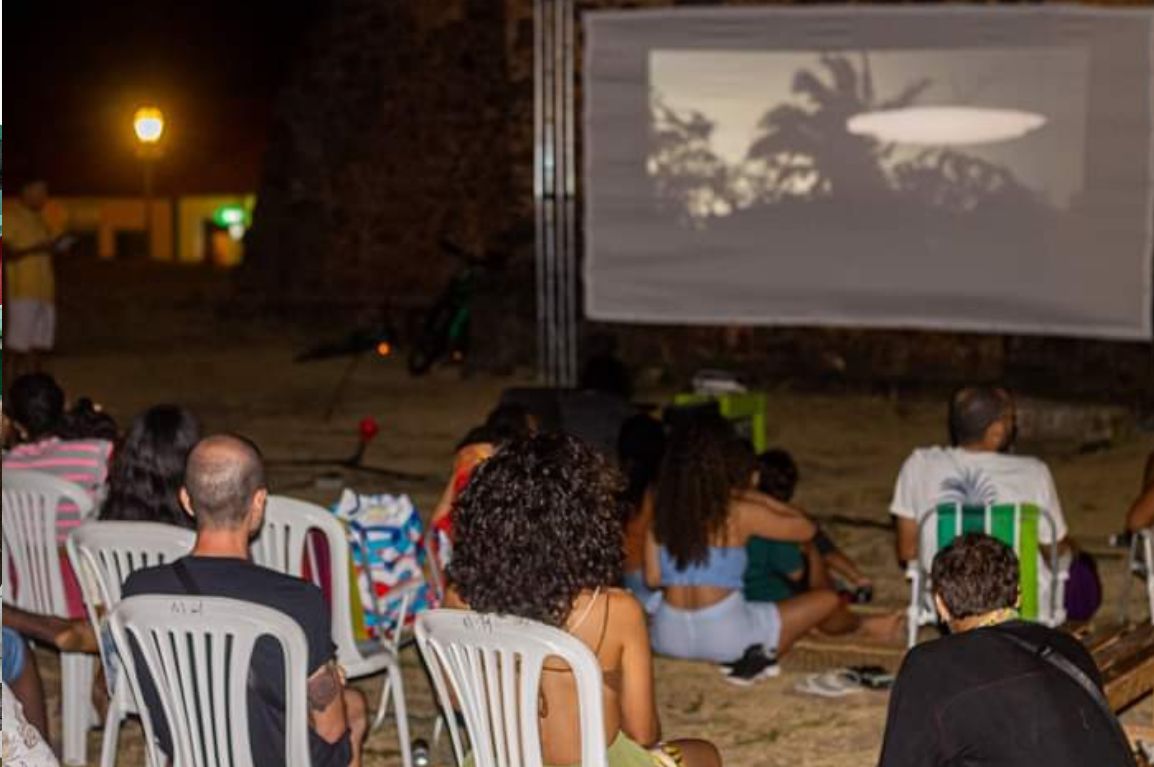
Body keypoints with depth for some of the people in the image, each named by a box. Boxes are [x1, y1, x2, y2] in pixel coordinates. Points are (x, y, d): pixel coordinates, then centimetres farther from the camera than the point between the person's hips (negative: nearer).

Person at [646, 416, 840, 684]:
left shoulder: (661, 511, 1)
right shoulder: (740, 513, -10)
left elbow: (653, 578, 4)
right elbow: (806, 530, 3)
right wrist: (758, 499, 12)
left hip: (669, 639, 4)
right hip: (722, 636, -4)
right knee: (828, 600, 9)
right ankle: (761, 655, -6)